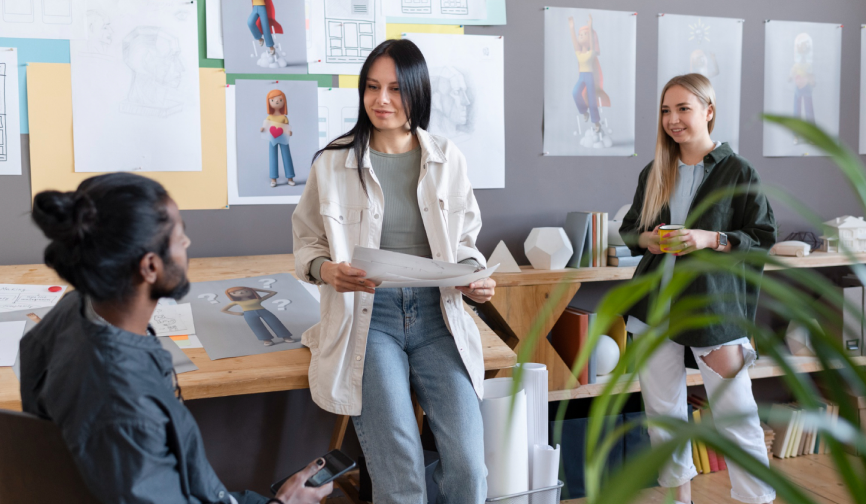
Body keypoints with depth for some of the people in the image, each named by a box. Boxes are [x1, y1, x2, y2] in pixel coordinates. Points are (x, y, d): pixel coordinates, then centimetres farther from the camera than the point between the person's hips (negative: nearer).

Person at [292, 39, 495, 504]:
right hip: (368, 317, -2)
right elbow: (306, 245, 10)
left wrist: (474, 276, -5)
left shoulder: (447, 159, 9)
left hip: (437, 314, 2)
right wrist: (326, 270, -12)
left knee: (467, 465, -11)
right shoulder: (332, 162, 3)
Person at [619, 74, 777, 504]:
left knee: (735, 413, -1)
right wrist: (645, 239, -4)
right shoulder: (654, 173, 10)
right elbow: (628, 228, 18)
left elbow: (764, 237, -3)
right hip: (655, 305, 5)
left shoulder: (737, 172, -3)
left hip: (714, 304, -4)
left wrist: (712, 238, -18)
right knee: (662, 410, 11)